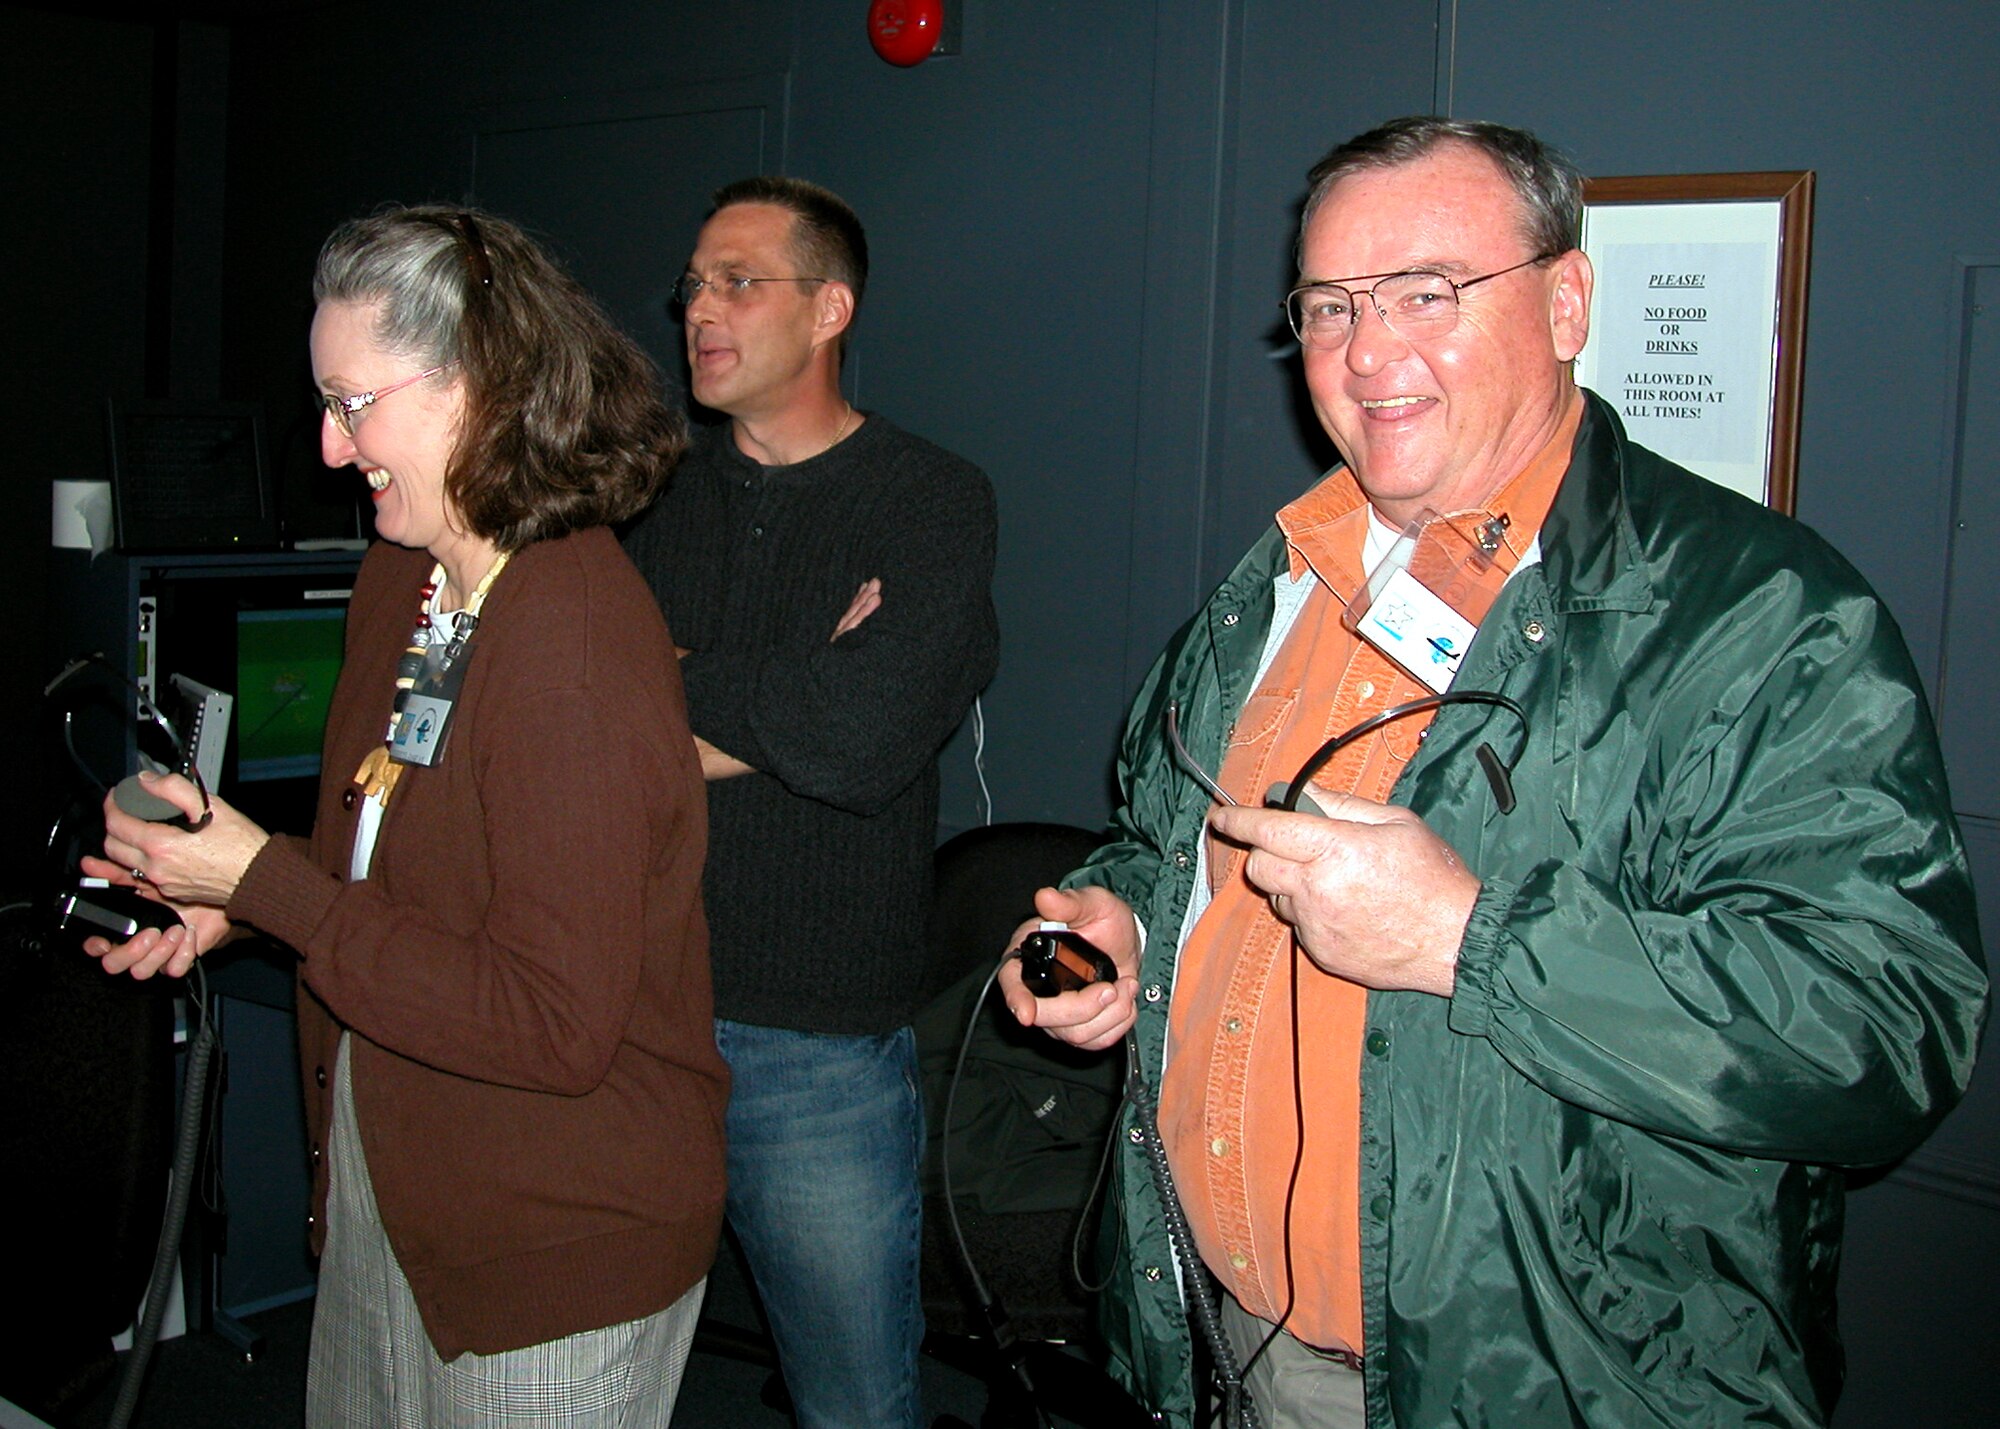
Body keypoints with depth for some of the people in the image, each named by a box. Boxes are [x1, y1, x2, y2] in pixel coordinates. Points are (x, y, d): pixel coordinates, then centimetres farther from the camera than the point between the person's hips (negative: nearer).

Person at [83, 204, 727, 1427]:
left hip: (557, 1248, -8)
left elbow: (555, 1027, -28)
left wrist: (266, 882, -23)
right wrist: (220, 893, -3)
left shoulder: (575, 656, -28)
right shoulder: (402, 581, 1)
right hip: (383, 1188, 9)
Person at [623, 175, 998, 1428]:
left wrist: (673, 686, -8)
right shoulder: (654, 493, 8)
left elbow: (864, 737, -20)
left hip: (819, 1042, -3)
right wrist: (778, 707, -12)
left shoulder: (934, 502, -4)